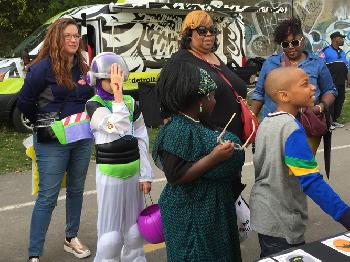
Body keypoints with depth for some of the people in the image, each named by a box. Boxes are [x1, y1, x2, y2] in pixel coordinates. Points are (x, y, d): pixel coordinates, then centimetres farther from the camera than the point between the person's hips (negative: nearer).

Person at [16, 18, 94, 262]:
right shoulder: (44, 67, -12)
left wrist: (83, 122, 5)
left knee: (76, 190, 16)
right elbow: (25, 101, -7)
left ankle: (72, 238, 34)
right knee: (47, 197, -2)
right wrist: (43, 124, 4)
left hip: (83, 138, 6)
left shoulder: (82, 67, 5)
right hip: (53, 141, -5)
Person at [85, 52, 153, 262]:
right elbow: (119, 129, -27)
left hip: (134, 172, 4)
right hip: (110, 174, -4)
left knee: (134, 226, 15)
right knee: (110, 230, 2)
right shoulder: (94, 105, -9)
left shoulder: (131, 103, 3)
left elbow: (142, 141, 6)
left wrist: (146, 175, 4)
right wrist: (117, 95, -25)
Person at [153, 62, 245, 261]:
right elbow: (175, 176, -26)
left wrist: (232, 170, 8)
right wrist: (214, 158, -29)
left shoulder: (194, 125, 6)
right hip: (192, 216, -10)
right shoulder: (178, 131, -23)